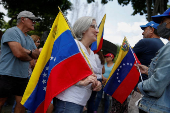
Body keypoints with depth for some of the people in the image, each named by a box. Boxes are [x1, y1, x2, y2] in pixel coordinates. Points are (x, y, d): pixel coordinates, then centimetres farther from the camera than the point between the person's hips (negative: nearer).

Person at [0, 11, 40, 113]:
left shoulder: (29, 39, 16)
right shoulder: (12, 32, -11)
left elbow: (38, 55, 10)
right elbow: (18, 53, -23)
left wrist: (28, 52, -12)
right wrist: (30, 57, -2)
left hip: (23, 77, 8)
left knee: (22, 104, 7)